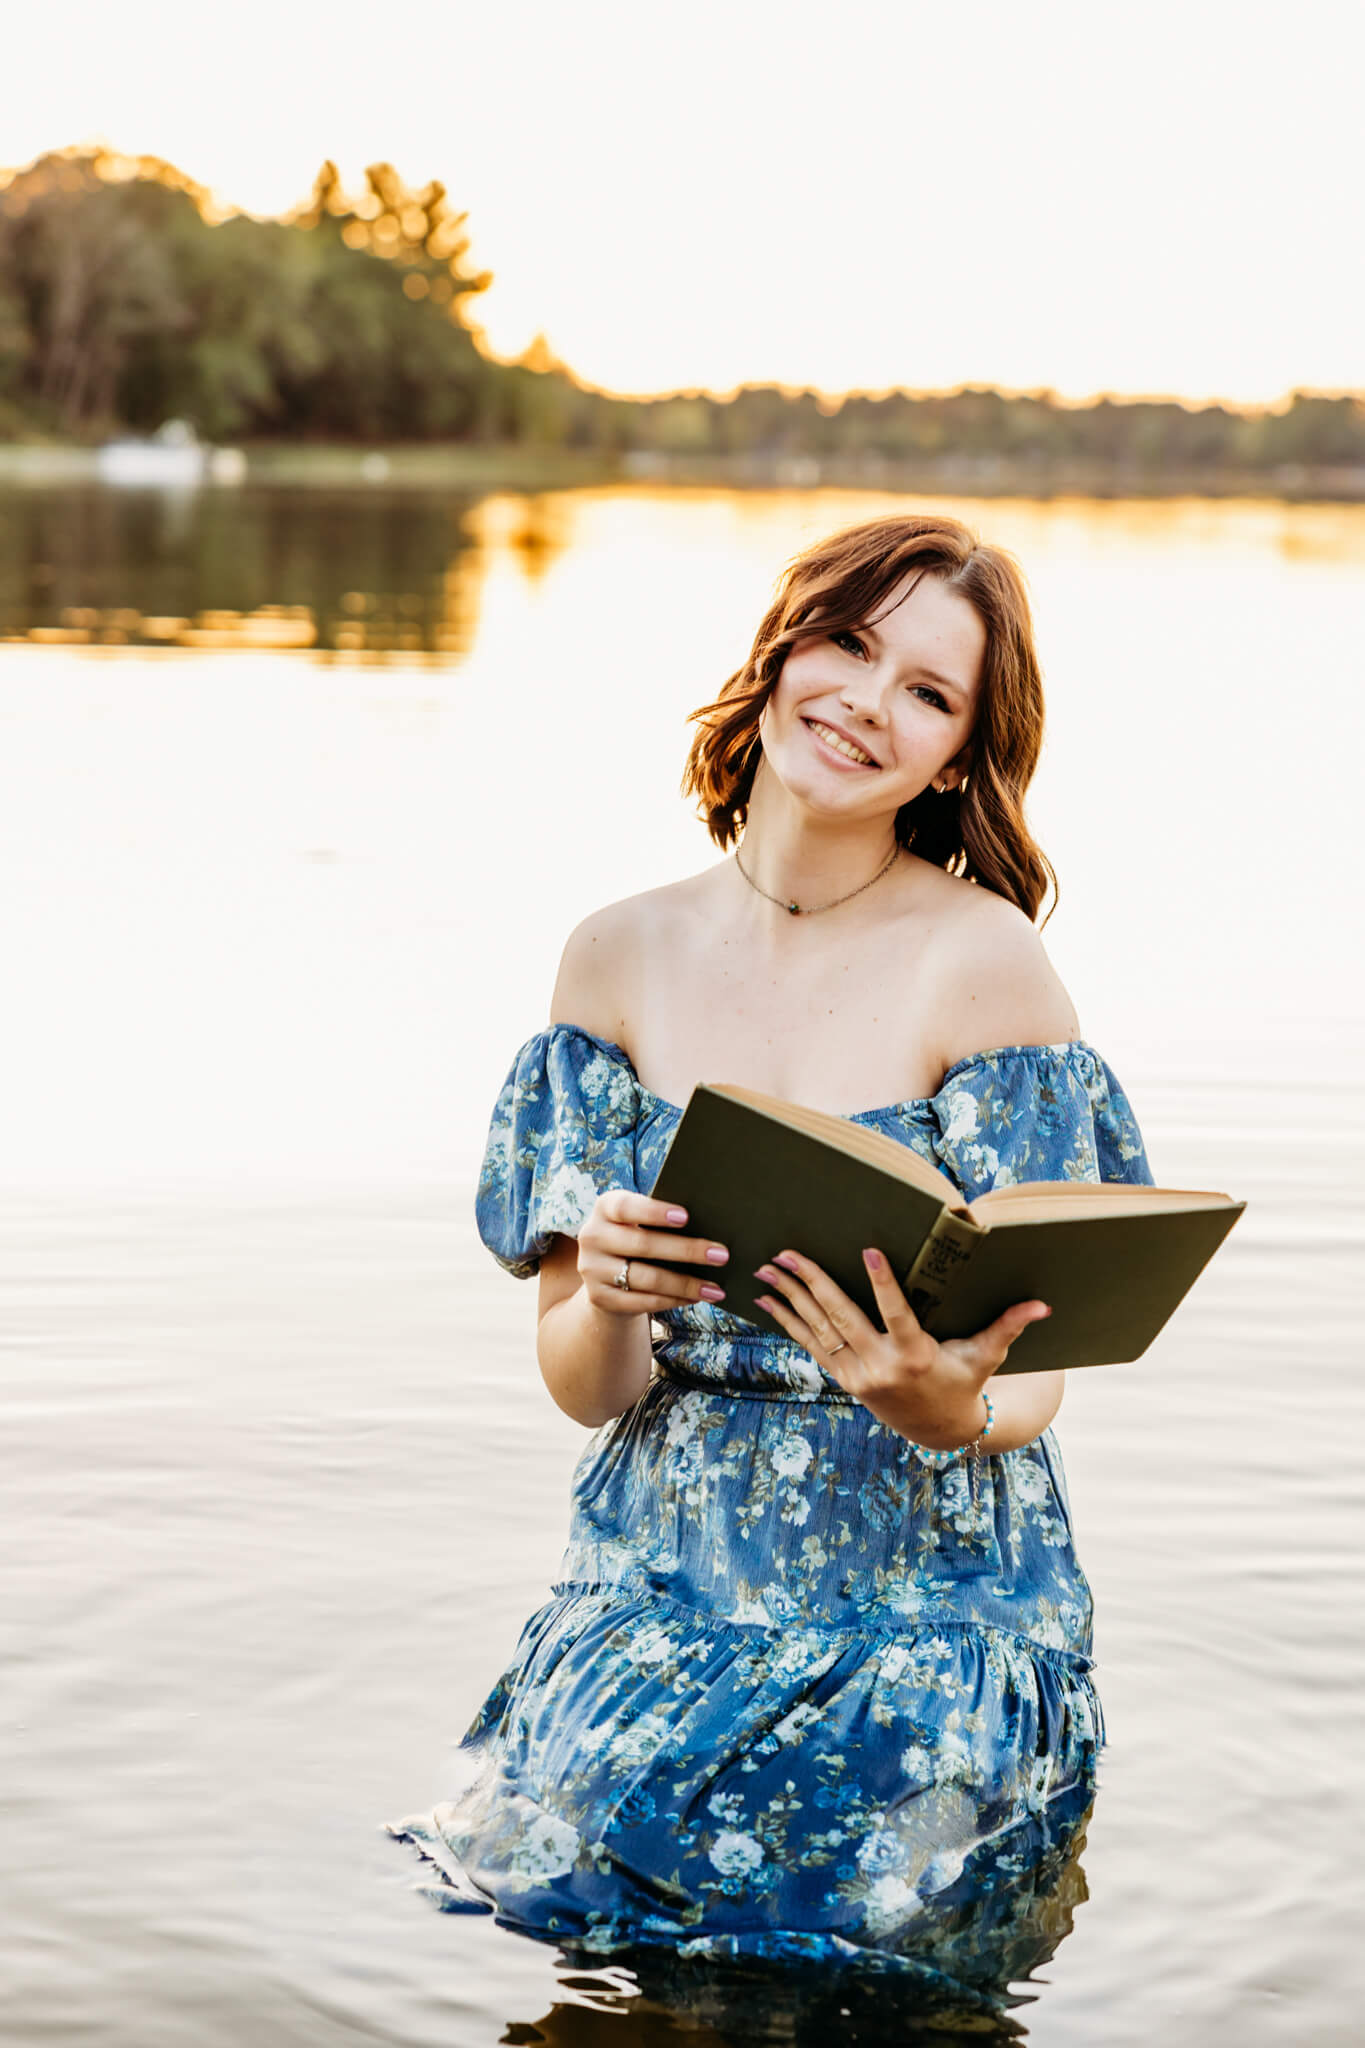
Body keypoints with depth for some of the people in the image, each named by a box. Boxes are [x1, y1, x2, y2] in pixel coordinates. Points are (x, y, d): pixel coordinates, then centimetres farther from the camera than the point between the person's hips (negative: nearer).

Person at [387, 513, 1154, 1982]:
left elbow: (1030, 1382, -7)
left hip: (928, 1593, -2)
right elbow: (581, 1387, 0)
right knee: (564, 1816, -22)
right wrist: (609, 1307, -23)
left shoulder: (985, 962, -8)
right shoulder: (623, 955, 2)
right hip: (664, 1578, 2)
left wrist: (951, 1408, -31)